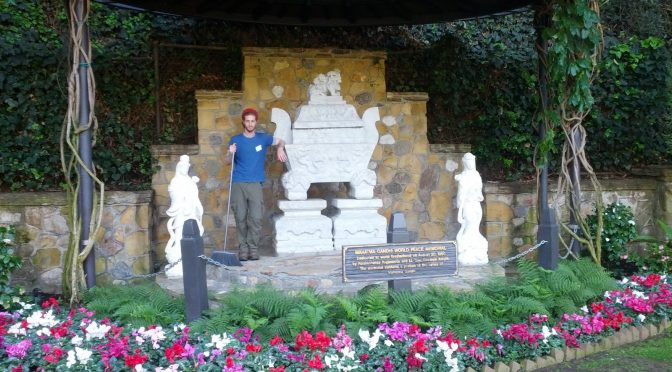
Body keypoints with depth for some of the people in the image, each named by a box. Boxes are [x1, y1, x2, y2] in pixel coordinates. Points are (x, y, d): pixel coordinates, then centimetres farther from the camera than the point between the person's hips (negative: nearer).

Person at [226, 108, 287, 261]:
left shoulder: (263, 138, 8)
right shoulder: (235, 140, 8)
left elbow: (281, 141, 22)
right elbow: (227, 162, 8)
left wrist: (280, 148, 0)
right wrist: (231, 153, -13)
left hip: (255, 184, 0)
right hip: (238, 184, 0)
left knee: (256, 218, -7)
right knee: (240, 218, -1)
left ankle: (253, 249, 1)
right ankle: (243, 249, 6)